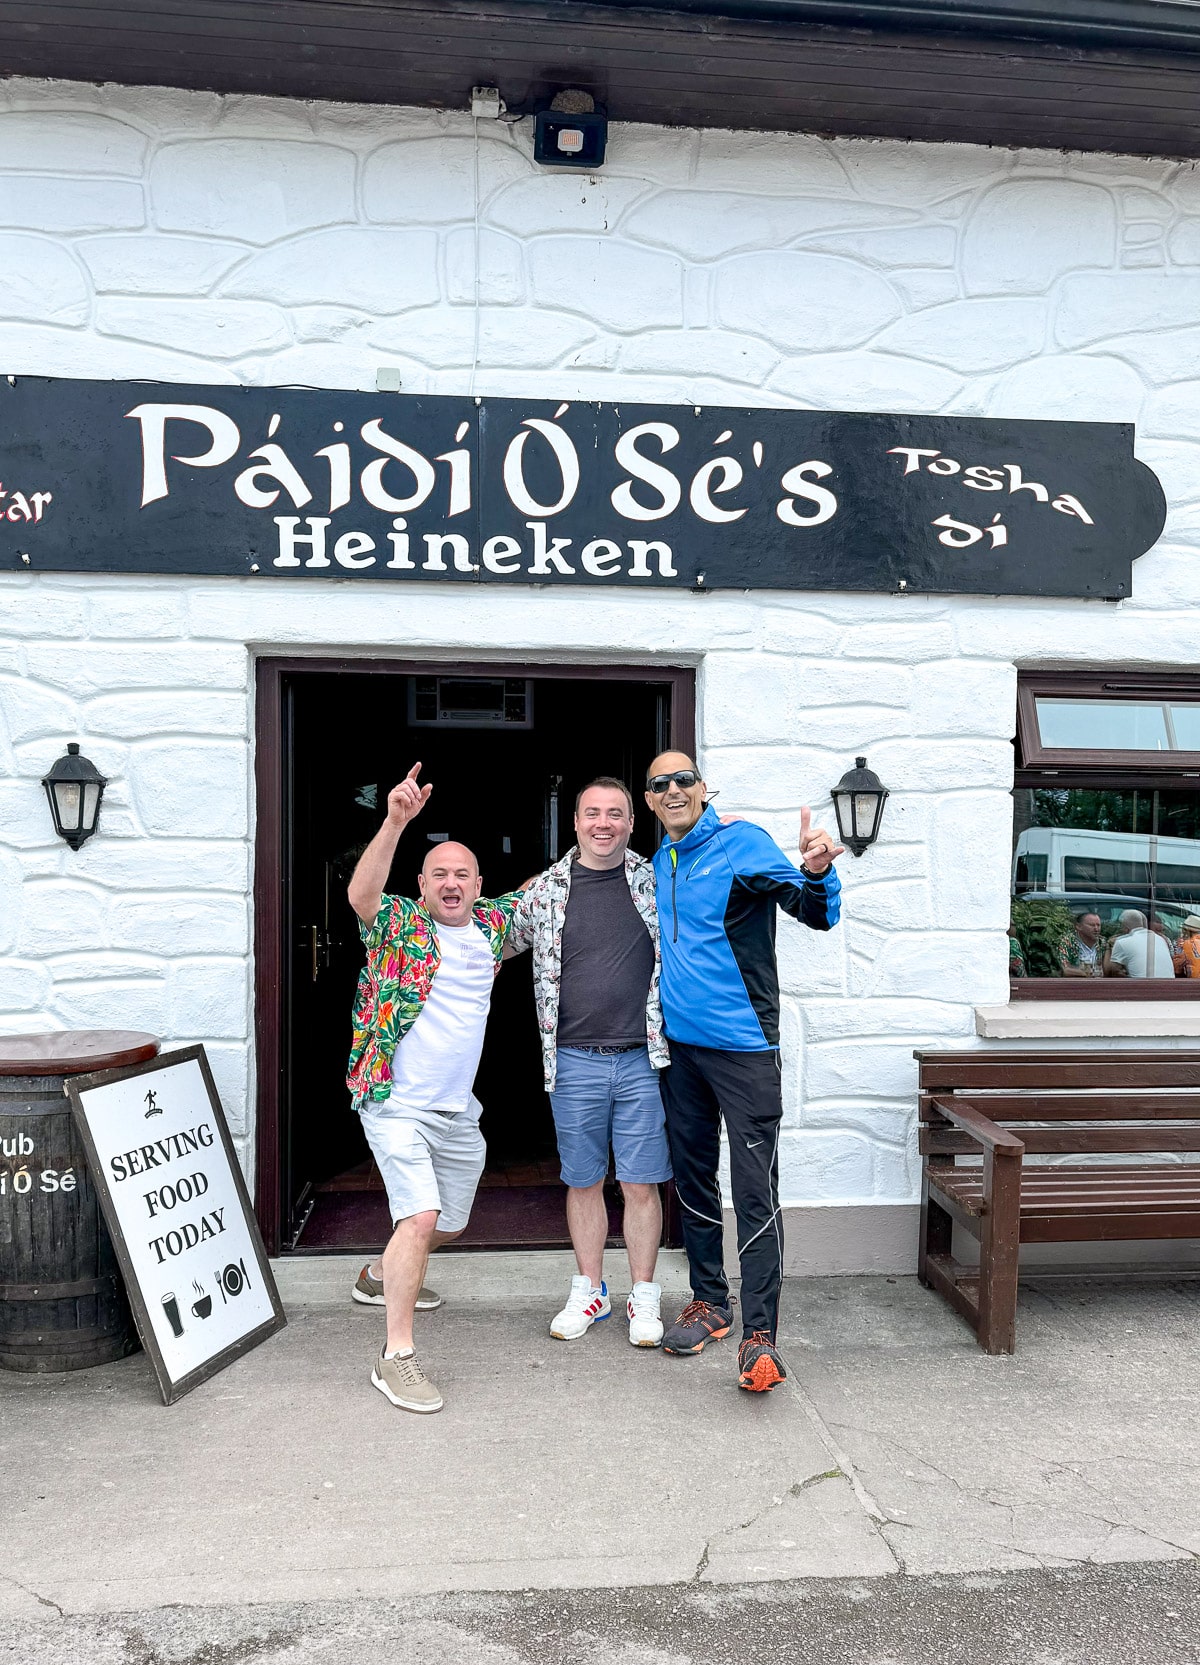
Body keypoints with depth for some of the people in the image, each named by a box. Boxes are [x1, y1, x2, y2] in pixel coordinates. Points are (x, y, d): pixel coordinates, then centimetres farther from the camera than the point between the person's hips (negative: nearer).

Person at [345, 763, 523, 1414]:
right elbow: (360, 894, -32)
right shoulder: (400, 923, -10)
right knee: (420, 1215, -21)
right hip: (397, 1104, -6)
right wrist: (394, 823, -45)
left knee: (449, 1224, 21)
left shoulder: (490, 924, 5)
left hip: (459, 1112, 7)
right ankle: (396, 1358, -10)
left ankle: (382, 1275, 50)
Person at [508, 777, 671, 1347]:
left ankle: (642, 1296, 21)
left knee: (641, 1184, 5)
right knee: (583, 1182, 12)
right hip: (574, 1062, 1)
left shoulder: (656, 882, 2)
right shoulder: (545, 890, 3)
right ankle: (589, 1291, 29)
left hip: (642, 1059, -1)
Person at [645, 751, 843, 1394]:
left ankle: (759, 1335, 1)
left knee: (755, 1193, -6)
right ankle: (709, 1302, 31)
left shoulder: (741, 844, -10)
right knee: (692, 1178, 16)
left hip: (742, 1046, -7)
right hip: (680, 1045, 7)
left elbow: (814, 912, -20)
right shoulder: (661, 861, 11)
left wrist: (816, 873, -42)